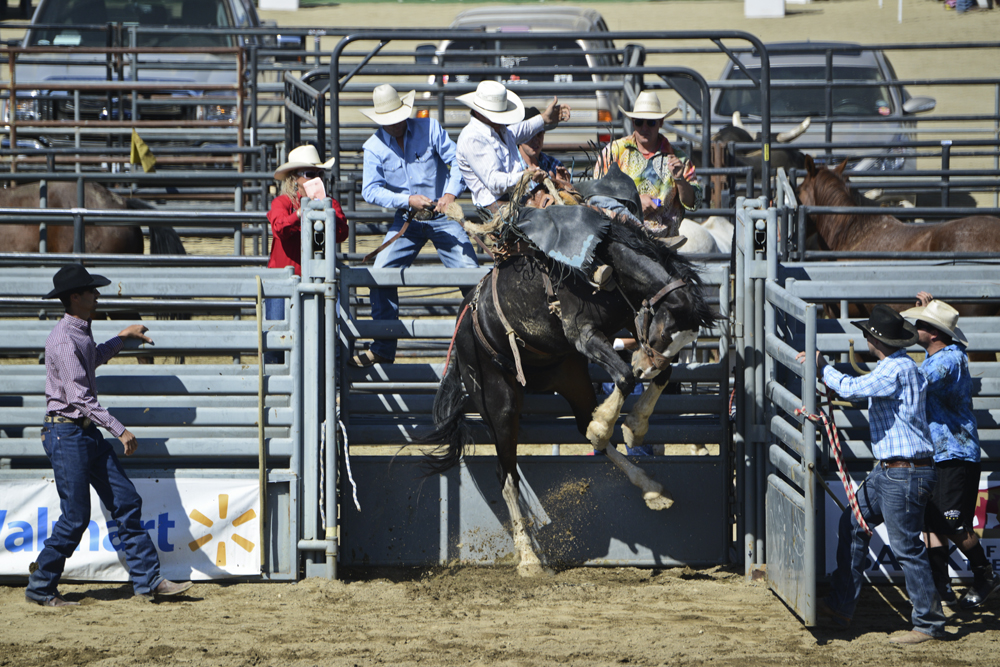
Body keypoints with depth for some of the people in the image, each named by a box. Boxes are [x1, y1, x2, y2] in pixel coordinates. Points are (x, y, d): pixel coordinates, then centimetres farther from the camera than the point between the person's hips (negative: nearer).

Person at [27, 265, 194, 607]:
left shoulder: (81, 334, 13)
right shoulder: (64, 341, -18)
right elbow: (80, 397, -22)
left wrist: (122, 338, 43)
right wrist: (120, 430, -24)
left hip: (88, 434, 10)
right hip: (66, 433, -10)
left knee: (126, 503, 4)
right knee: (76, 517, -7)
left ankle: (147, 579, 5)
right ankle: (40, 588, 5)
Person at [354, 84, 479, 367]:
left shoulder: (429, 128, -7)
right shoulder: (374, 147, -5)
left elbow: (457, 160, -8)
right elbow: (370, 190, -12)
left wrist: (451, 192, -26)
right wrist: (408, 200, -23)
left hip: (442, 216, -2)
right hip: (406, 221, 2)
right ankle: (383, 349, 5)